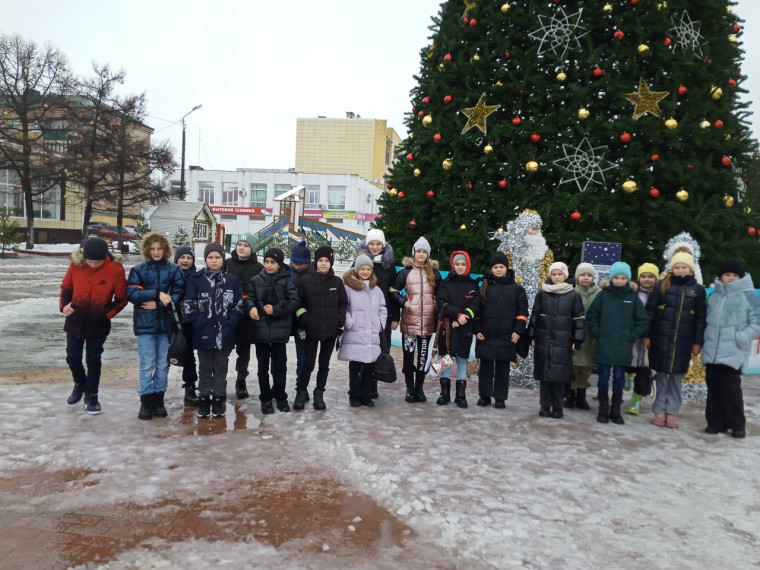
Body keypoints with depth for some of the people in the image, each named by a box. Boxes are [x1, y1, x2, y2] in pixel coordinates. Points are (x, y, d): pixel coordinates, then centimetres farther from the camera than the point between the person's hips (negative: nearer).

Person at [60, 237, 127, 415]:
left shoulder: (116, 269, -16)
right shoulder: (76, 264, -8)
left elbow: (121, 299, -8)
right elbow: (66, 287, 6)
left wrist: (106, 313, -17)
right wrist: (64, 304, -10)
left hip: (98, 325, -3)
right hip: (75, 321, 3)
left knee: (93, 360, 6)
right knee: (72, 357, 13)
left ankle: (91, 396, 23)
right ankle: (80, 384, 41)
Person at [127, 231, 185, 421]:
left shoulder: (174, 269, 2)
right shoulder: (138, 269, 2)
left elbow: (179, 293, -4)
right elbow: (131, 293, -8)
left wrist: (159, 304, -14)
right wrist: (157, 294, -16)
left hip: (166, 323, 1)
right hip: (145, 323, -1)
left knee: (163, 364, 7)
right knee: (147, 364, 0)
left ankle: (158, 399, 19)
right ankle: (146, 400, 11)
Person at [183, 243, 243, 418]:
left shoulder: (232, 280, 1)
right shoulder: (196, 280, -1)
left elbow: (239, 305, 2)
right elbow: (189, 305, -3)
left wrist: (229, 323, -8)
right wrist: (202, 322, -10)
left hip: (225, 333, 0)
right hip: (204, 333, 0)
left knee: (221, 368, 10)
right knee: (205, 368, 10)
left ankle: (218, 400, 19)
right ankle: (204, 399, 21)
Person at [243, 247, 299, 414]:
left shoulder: (287, 281, -1)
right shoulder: (256, 280, 5)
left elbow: (294, 302, -6)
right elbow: (248, 297, 0)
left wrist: (275, 310, -13)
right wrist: (251, 307, -21)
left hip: (279, 330, -2)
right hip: (260, 329, 2)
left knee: (280, 366, 7)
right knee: (263, 366, 10)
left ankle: (280, 397, 24)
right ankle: (266, 399, 22)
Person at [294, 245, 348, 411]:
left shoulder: (337, 281, 3)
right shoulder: (305, 280, -3)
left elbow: (343, 304, 10)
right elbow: (298, 303, 1)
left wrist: (340, 322, 1)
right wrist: (303, 321, -6)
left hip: (330, 330, 2)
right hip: (311, 330, -2)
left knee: (324, 364, 9)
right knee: (308, 363, -3)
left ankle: (319, 394, 22)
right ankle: (301, 392, 15)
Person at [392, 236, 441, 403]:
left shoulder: (434, 273, 8)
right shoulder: (406, 271, 2)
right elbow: (394, 291, 6)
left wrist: (437, 306, 3)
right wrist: (403, 302, -8)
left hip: (428, 321, 2)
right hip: (409, 320, -2)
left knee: (423, 355, 7)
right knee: (408, 355, 2)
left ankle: (419, 388, 18)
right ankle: (410, 389, 13)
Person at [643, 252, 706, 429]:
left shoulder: (697, 289, 5)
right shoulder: (662, 286, 2)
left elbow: (700, 318, 5)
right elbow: (649, 311, 1)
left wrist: (698, 342, 0)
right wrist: (646, 335, -4)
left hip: (683, 341, 1)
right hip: (661, 338, -1)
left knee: (677, 376, 7)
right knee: (661, 374, 4)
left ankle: (672, 411, 15)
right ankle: (659, 411, 11)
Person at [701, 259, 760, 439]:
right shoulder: (713, 296, 14)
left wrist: (740, 338, -15)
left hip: (733, 353, -5)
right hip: (712, 351, 5)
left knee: (731, 389, -5)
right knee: (713, 389, 9)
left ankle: (737, 425, 9)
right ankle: (715, 422, 18)